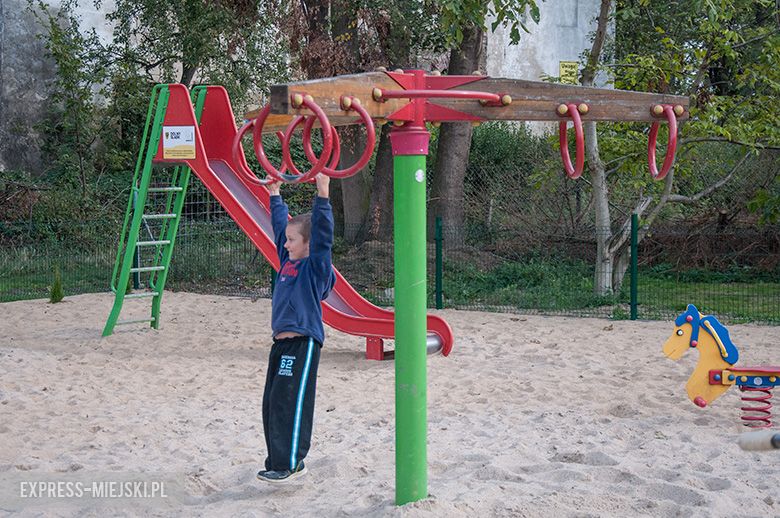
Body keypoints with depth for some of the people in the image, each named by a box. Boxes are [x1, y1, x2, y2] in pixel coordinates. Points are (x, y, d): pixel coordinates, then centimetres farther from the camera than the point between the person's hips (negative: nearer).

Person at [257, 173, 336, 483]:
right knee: (272, 404, 9)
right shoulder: (288, 260, 14)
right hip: (282, 342, 9)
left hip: (303, 343, -9)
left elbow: (322, 232, -19)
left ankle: (287, 464, -5)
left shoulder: (316, 265, -6)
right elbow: (280, 225, 25)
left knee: (289, 403, -10)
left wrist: (323, 195, -26)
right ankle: (287, 462, 17)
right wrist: (275, 195, 29)